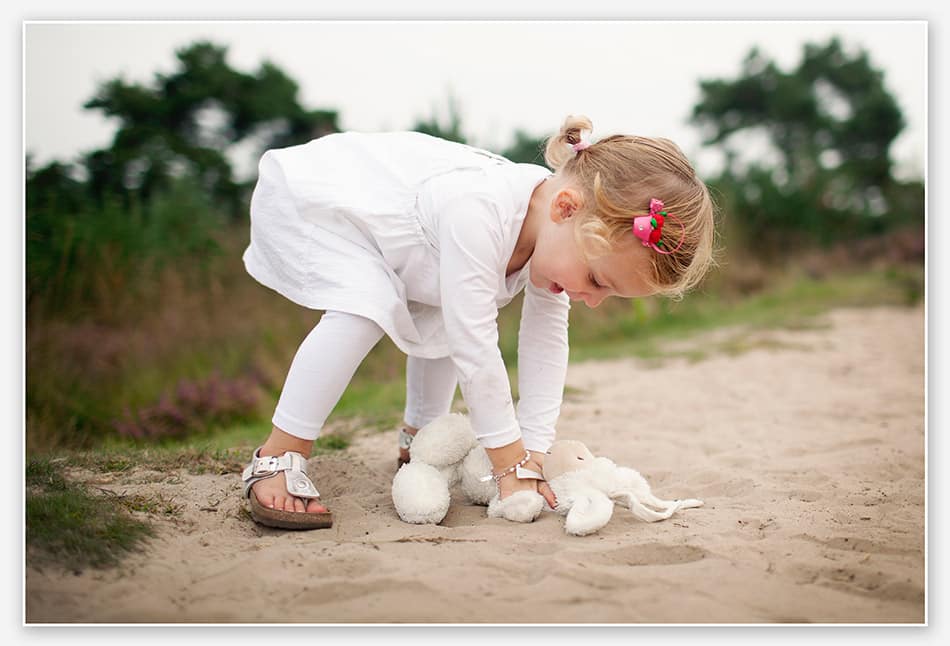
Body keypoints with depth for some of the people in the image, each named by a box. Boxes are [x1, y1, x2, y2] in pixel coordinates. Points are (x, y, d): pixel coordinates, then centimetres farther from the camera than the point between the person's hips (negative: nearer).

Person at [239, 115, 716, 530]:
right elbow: (475, 349, -36)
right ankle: (276, 460, -20)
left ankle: (419, 437, 26)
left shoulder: (559, 229, -14)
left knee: (442, 319, 6)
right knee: (367, 306, -29)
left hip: (367, 202, 8)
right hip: (298, 198, -8)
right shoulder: (477, 213, -41)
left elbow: (546, 348, -8)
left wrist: (533, 458, -11)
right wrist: (511, 465, -28)